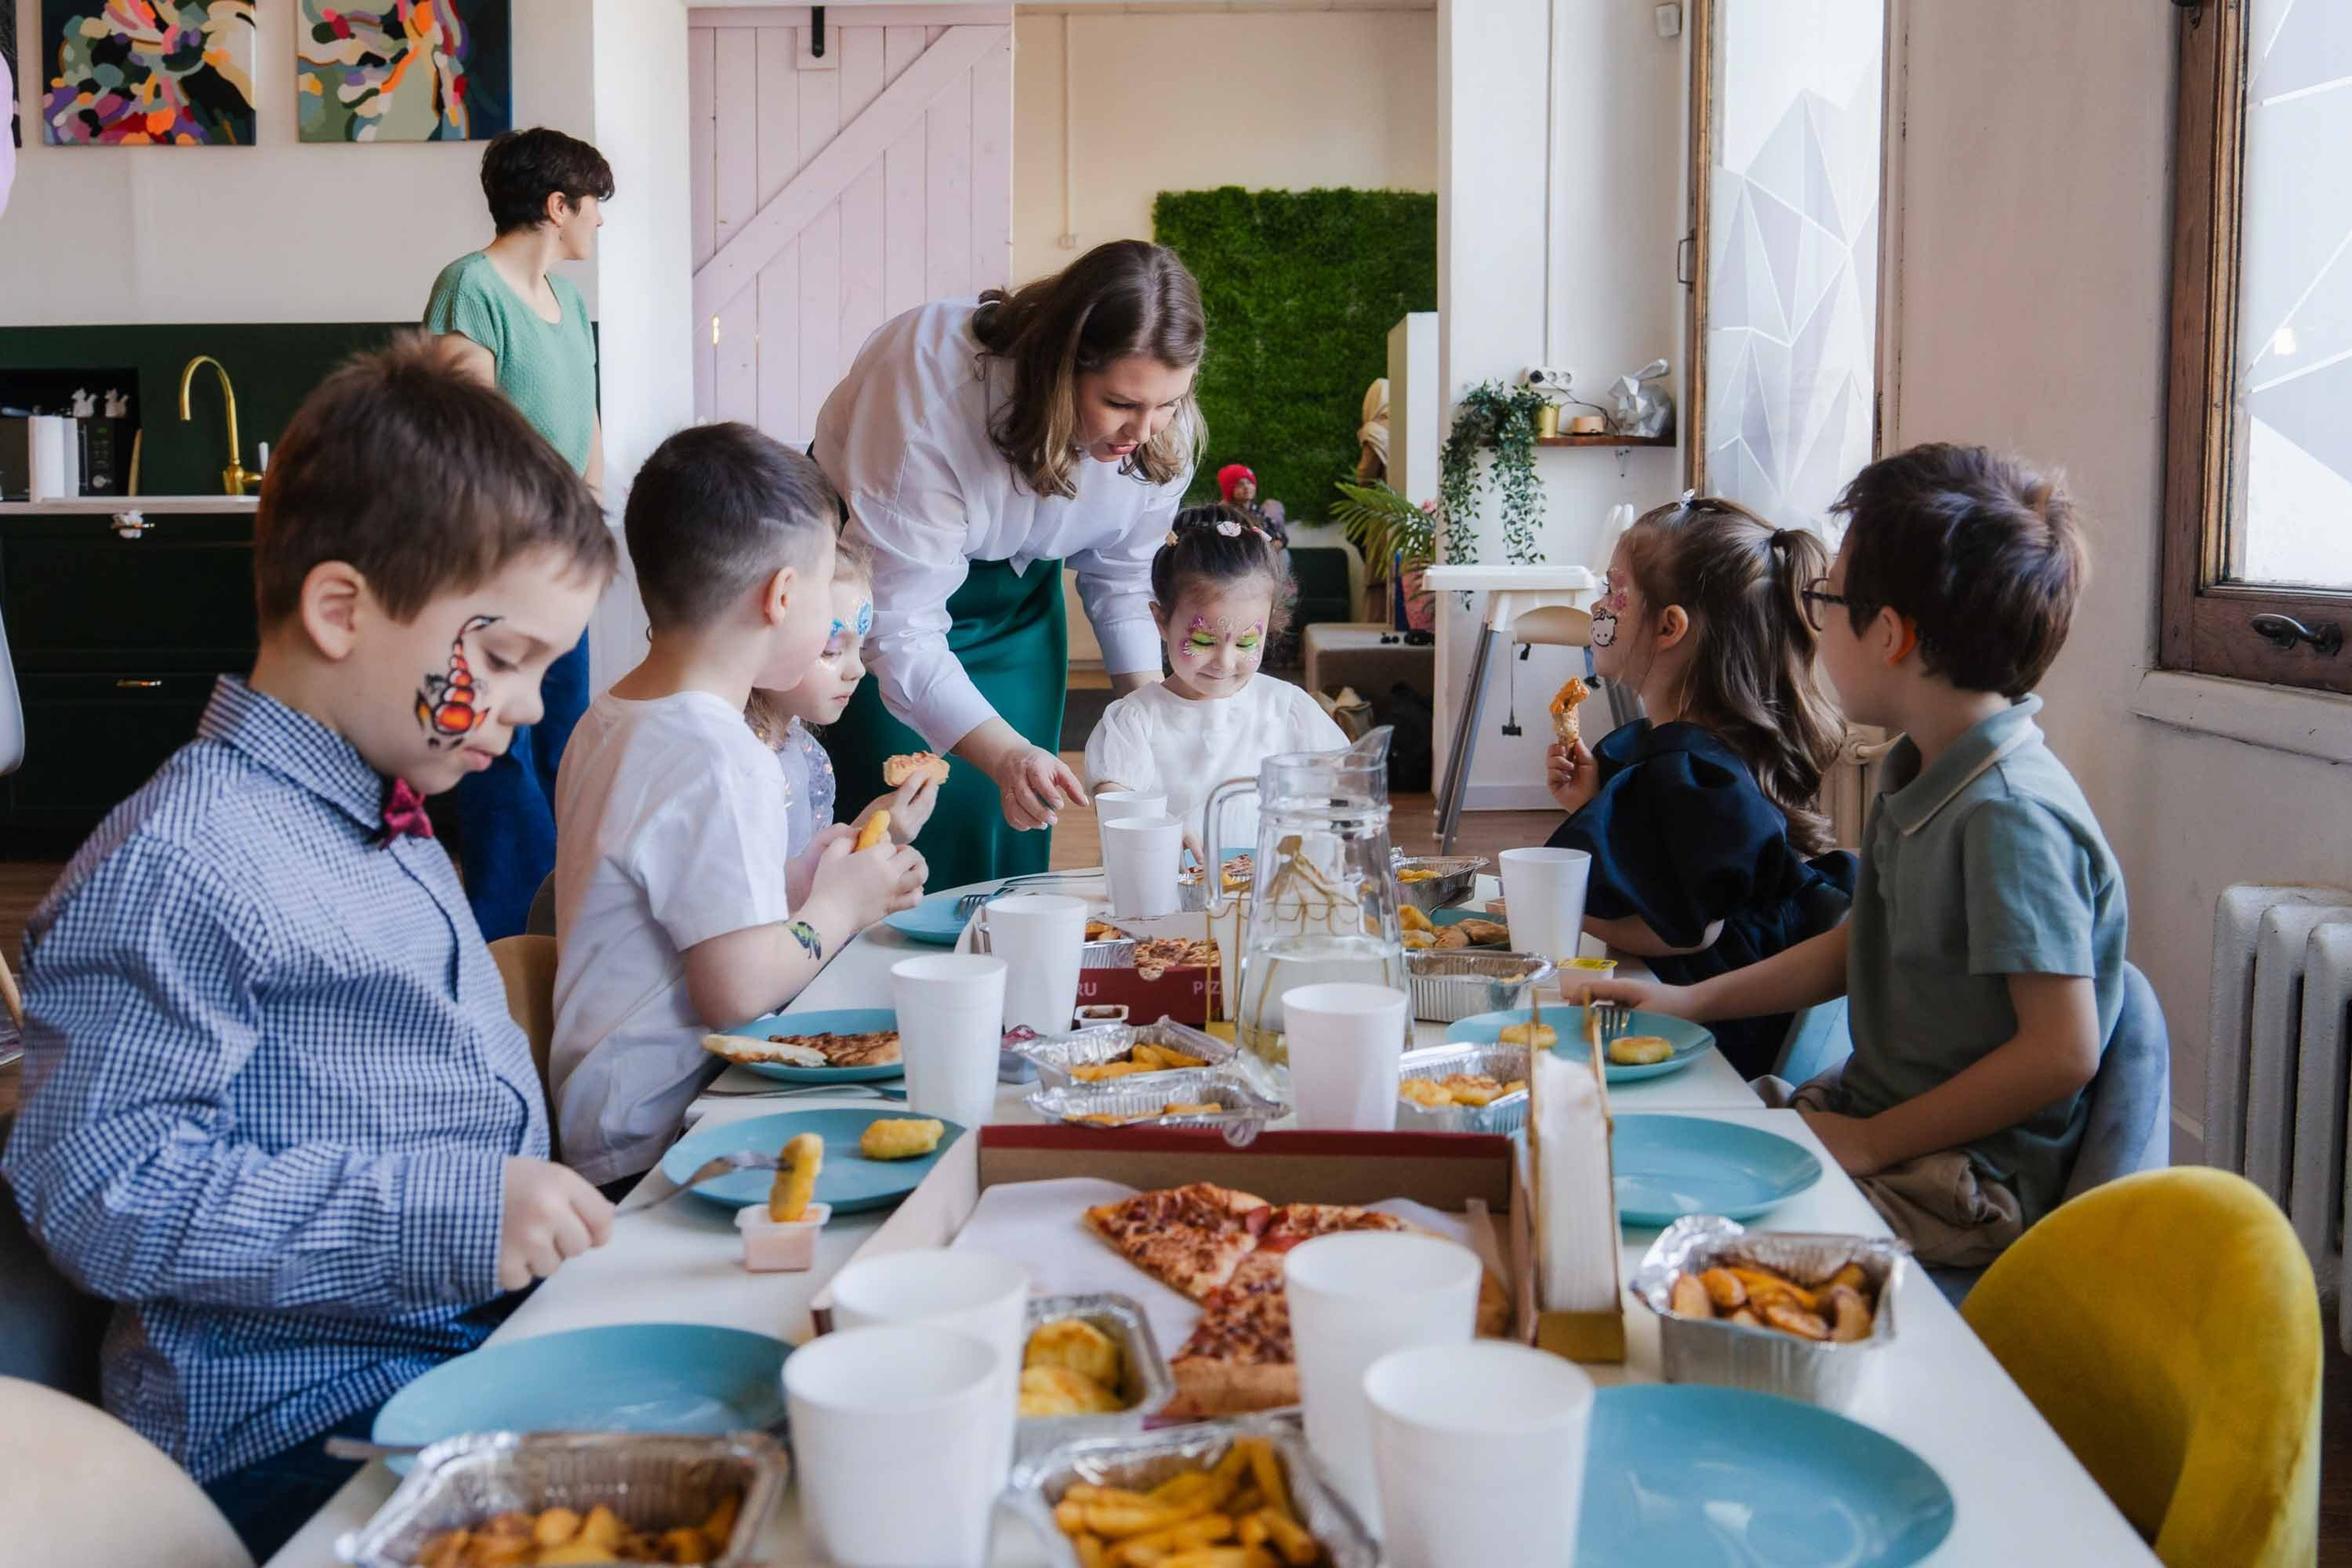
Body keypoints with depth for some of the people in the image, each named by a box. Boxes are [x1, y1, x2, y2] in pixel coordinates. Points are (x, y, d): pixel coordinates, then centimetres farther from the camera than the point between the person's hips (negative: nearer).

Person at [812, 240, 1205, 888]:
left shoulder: (1161, 428, -22)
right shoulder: (933, 383, -38)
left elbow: (1120, 574, -2)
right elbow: (900, 627, -37)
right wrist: (1006, 754, -48)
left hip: (1017, 590, 4)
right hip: (876, 567, -4)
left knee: (1014, 836, 1)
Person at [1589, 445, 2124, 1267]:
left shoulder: (2010, 815, -24)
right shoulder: (1920, 773, 7)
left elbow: (2062, 1052, -24)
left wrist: (1870, 1144, -17)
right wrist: (1691, 1000, 14)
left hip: (1968, 1185, -9)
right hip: (1866, 1110, 9)